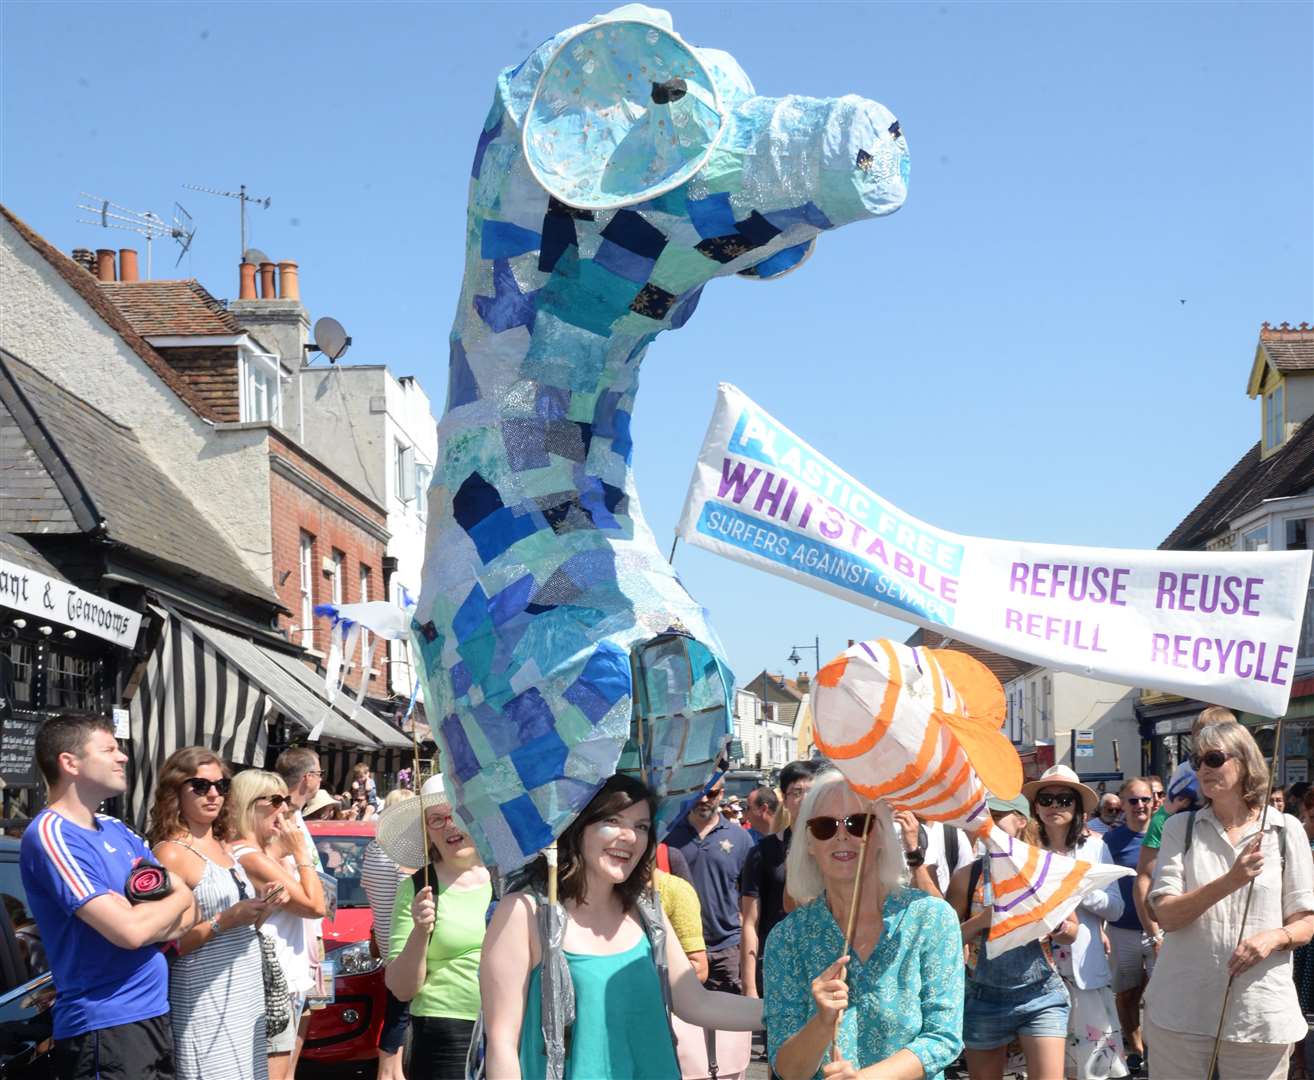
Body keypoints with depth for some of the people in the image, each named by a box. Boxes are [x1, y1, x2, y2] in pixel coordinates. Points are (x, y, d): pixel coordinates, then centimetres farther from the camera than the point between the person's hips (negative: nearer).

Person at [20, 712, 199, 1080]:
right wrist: (177, 898, -2)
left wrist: (145, 917, -11)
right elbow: (129, 931, -23)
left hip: (154, 1014, 8)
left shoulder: (115, 829, 13)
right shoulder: (51, 835, -15)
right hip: (104, 1027, -8)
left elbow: (190, 911, 11)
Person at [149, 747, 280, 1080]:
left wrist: (262, 908, 3)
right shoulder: (170, 853, -12)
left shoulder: (224, 847, 13)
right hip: (205, 1002, -8)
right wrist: (223, 921, -23)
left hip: (246, 994, 8)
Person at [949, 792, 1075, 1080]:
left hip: (1041, 993, -1)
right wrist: (981, 920, -17)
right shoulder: (967, 877, -2)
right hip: (984, 998, 1)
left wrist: (1055, 926, -15)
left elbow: (1072, 933, 7)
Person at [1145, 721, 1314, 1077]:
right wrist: (1230, 881, -21)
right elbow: (1166, 915, -6)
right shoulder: (1180, 828, 4)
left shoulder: (1285, 830, 2)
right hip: (1181, 1010, 1)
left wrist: (1274, 936, -18)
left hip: (1260, 1014, -1)